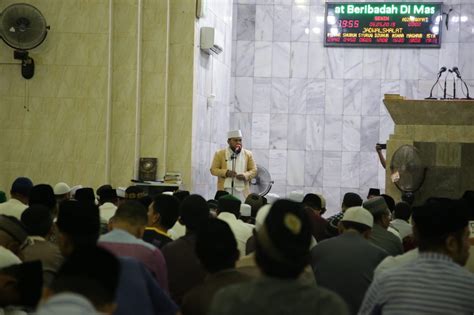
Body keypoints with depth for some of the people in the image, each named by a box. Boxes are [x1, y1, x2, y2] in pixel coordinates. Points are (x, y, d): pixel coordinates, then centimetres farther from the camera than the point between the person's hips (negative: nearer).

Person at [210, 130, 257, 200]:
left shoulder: (248, 154, 11)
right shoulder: (219, 154, 8)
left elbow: (254, 170, 10)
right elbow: (213, 169, 5)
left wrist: (245, 176, -11)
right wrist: (226, 173, -12)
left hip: (242, 190, 1)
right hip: (225, 190, -1)